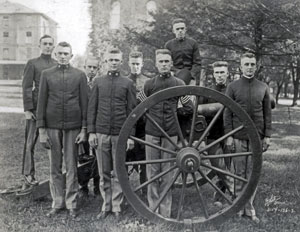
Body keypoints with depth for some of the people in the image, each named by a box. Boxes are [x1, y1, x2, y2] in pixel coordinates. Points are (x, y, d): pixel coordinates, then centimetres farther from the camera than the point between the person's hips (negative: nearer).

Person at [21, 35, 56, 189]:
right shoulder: (32, 63, 3)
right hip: (37, 109, -3)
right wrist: (27, 109, -8)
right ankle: (28, 177, 7)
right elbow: (26, 87, -1)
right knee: (30, 143, -1)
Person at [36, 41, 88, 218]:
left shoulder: (80, 75, 4)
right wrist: (42, 129, -1)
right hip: (52, 127, 1)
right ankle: (57, 203, 20)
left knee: (71, 167, 4)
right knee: (55, 167, 7)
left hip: (73, 127, -1)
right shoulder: (47, 74, 7)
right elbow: (41, 103, 5)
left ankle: (71, 204, 15)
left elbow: (84, 103, 2)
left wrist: (84, 129, -4)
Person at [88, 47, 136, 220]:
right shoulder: (98, 82, 9)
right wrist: (91, 131, 1)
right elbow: (92, 108, 8)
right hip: (101, 134, 2)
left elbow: (132, 110, 2)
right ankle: (106, 206, 19)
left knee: (118, 173, 4)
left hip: (120, 134, -2)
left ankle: (117, 207, 14)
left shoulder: (128, 83, 4)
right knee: (104, 173, 8)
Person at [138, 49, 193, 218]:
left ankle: (165, 212, 12)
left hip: (170, 133, -1)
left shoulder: (179, 84, 2)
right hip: (152, 132, 1)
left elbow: (189, 109, 4)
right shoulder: (149, 84, 5)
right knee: (152, 171, 4)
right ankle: (153, 208, 14)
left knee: (167, 172, 3)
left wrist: (175, 111, -6)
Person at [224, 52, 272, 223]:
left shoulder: (263, 87, 7)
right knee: (239, 173, 4)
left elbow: (268, 113, 8)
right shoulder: (233, 87, 2)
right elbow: (227, 113, 0)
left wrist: (267, 135, 2)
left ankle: (250, 207, 12)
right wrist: (228, 135, -5)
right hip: (238, 137, -1)